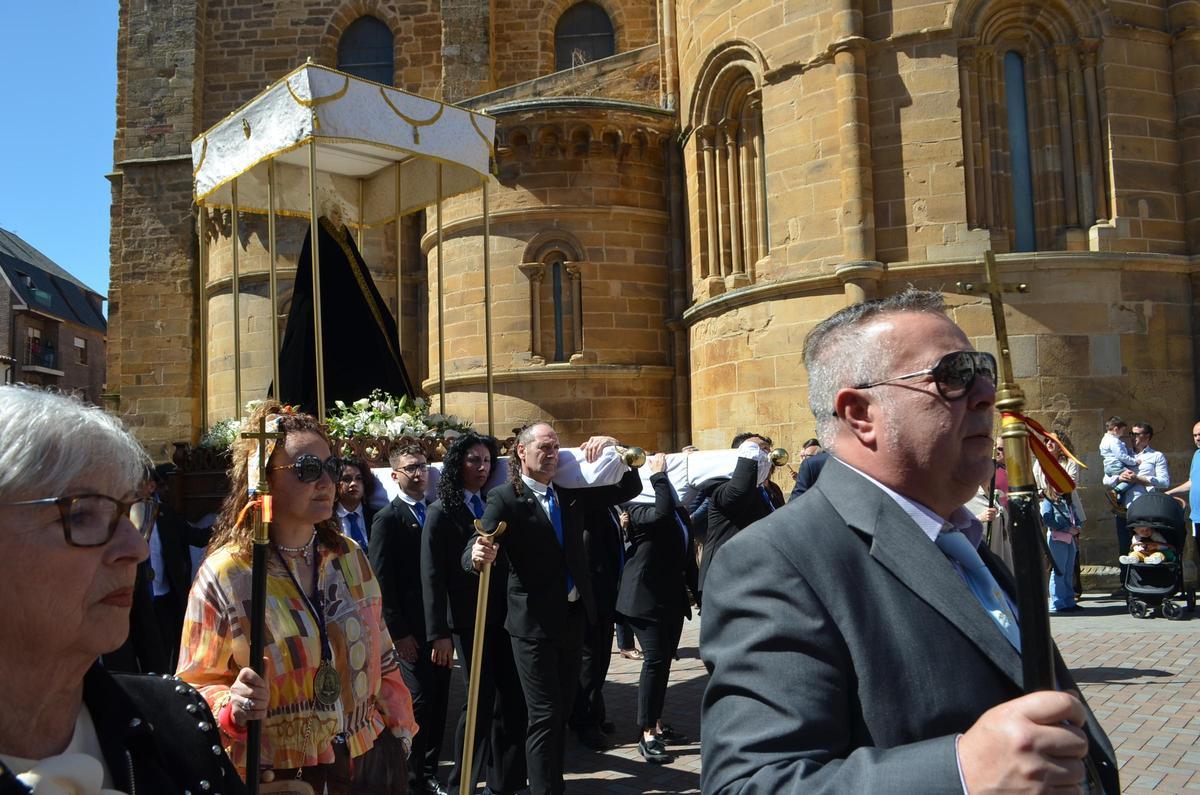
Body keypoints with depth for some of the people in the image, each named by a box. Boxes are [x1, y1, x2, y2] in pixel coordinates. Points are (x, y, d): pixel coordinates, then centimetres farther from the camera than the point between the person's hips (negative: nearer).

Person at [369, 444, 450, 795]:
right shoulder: (388, 519, -5)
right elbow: (382, 583, -9)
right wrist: (398, 632, -12)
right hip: (411, 629, -5)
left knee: (438, 702, 9)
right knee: (418, 701, -3)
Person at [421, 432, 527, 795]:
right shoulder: (442, 512, -4)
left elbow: (506, 558, 10)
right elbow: (432, 577, -8)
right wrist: (439, 633, -12)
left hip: (502, 616, 5)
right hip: (468, 620, -5)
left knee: (512, 698, 5)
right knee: (481, 700, 0)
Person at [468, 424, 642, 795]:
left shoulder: (570, 493, 7)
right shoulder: (504, 498, -11)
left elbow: (630, 488, 12)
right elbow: (472, 552, -21)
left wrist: (617, 449, -5)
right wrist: (478, 555, -45)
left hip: (574, 616, 6)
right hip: (534, 622, -6)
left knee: (563, 709, 17)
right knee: (545, 715, -3)